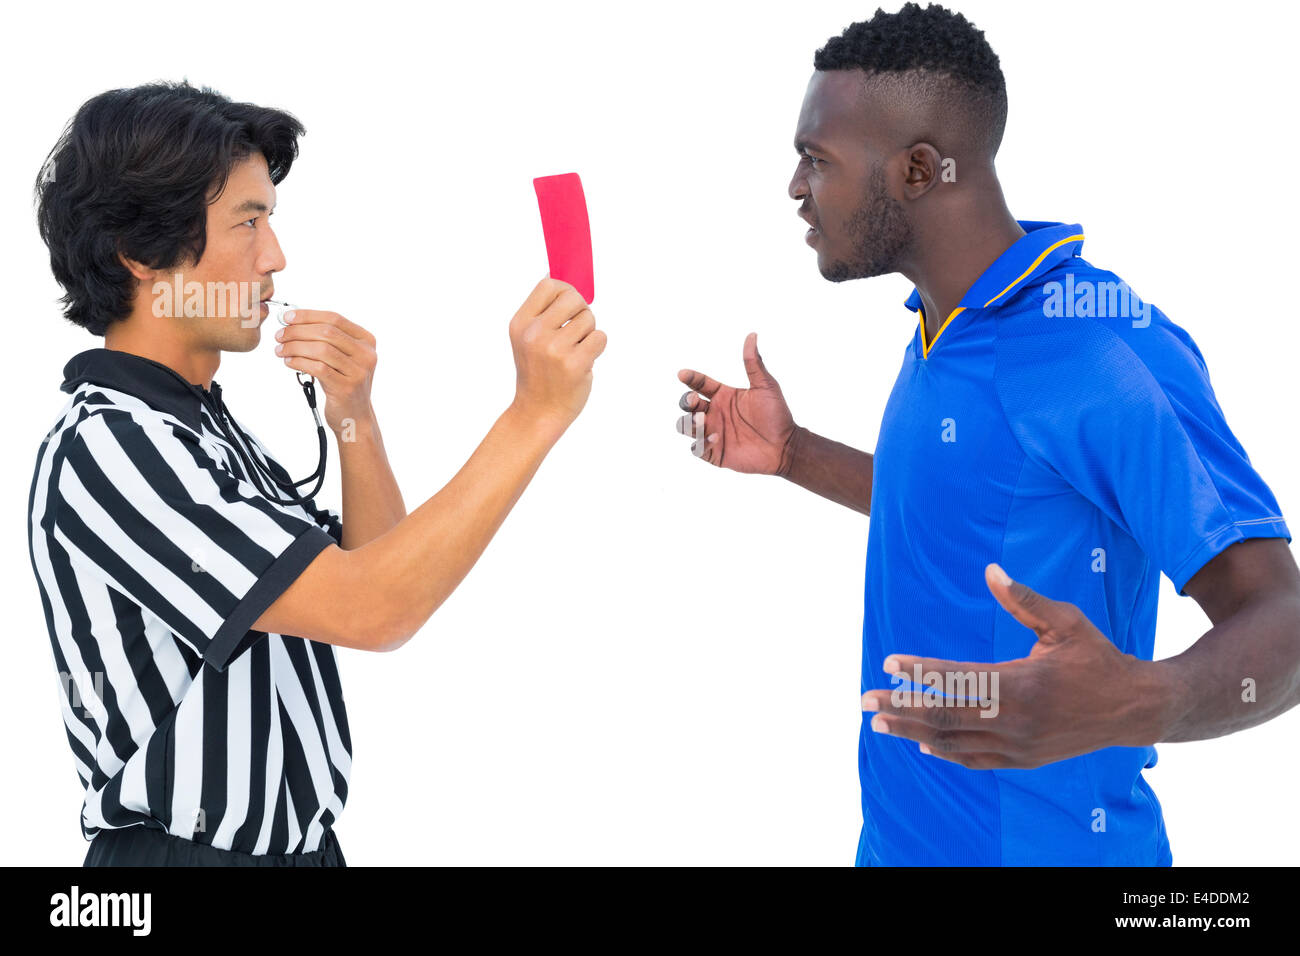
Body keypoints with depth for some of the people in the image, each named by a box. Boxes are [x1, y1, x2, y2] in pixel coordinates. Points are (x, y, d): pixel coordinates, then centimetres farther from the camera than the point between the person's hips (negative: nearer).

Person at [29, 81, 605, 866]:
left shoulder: (202, 425, 9)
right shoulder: (105, 448, -19)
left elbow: (390, 576, 6)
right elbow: (371, 611, -27)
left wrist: (356, 420, -9)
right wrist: (535, 415, -26)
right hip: (191, 848, -8)